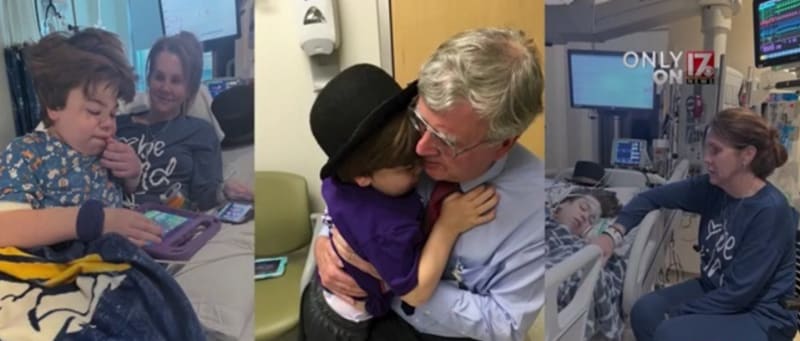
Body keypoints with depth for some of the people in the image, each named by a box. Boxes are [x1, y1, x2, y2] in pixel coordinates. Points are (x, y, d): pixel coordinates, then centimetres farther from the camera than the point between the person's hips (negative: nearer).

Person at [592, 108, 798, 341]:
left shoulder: (770, 210, -25)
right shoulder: (712, 188, -6)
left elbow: (739, 291, -24)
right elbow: (652, 197, 0)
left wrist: (675, 314, -19)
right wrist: (613, 234, -16)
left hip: (762, 314, -6)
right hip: (715, 291, 6)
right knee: (644, 311, -12)